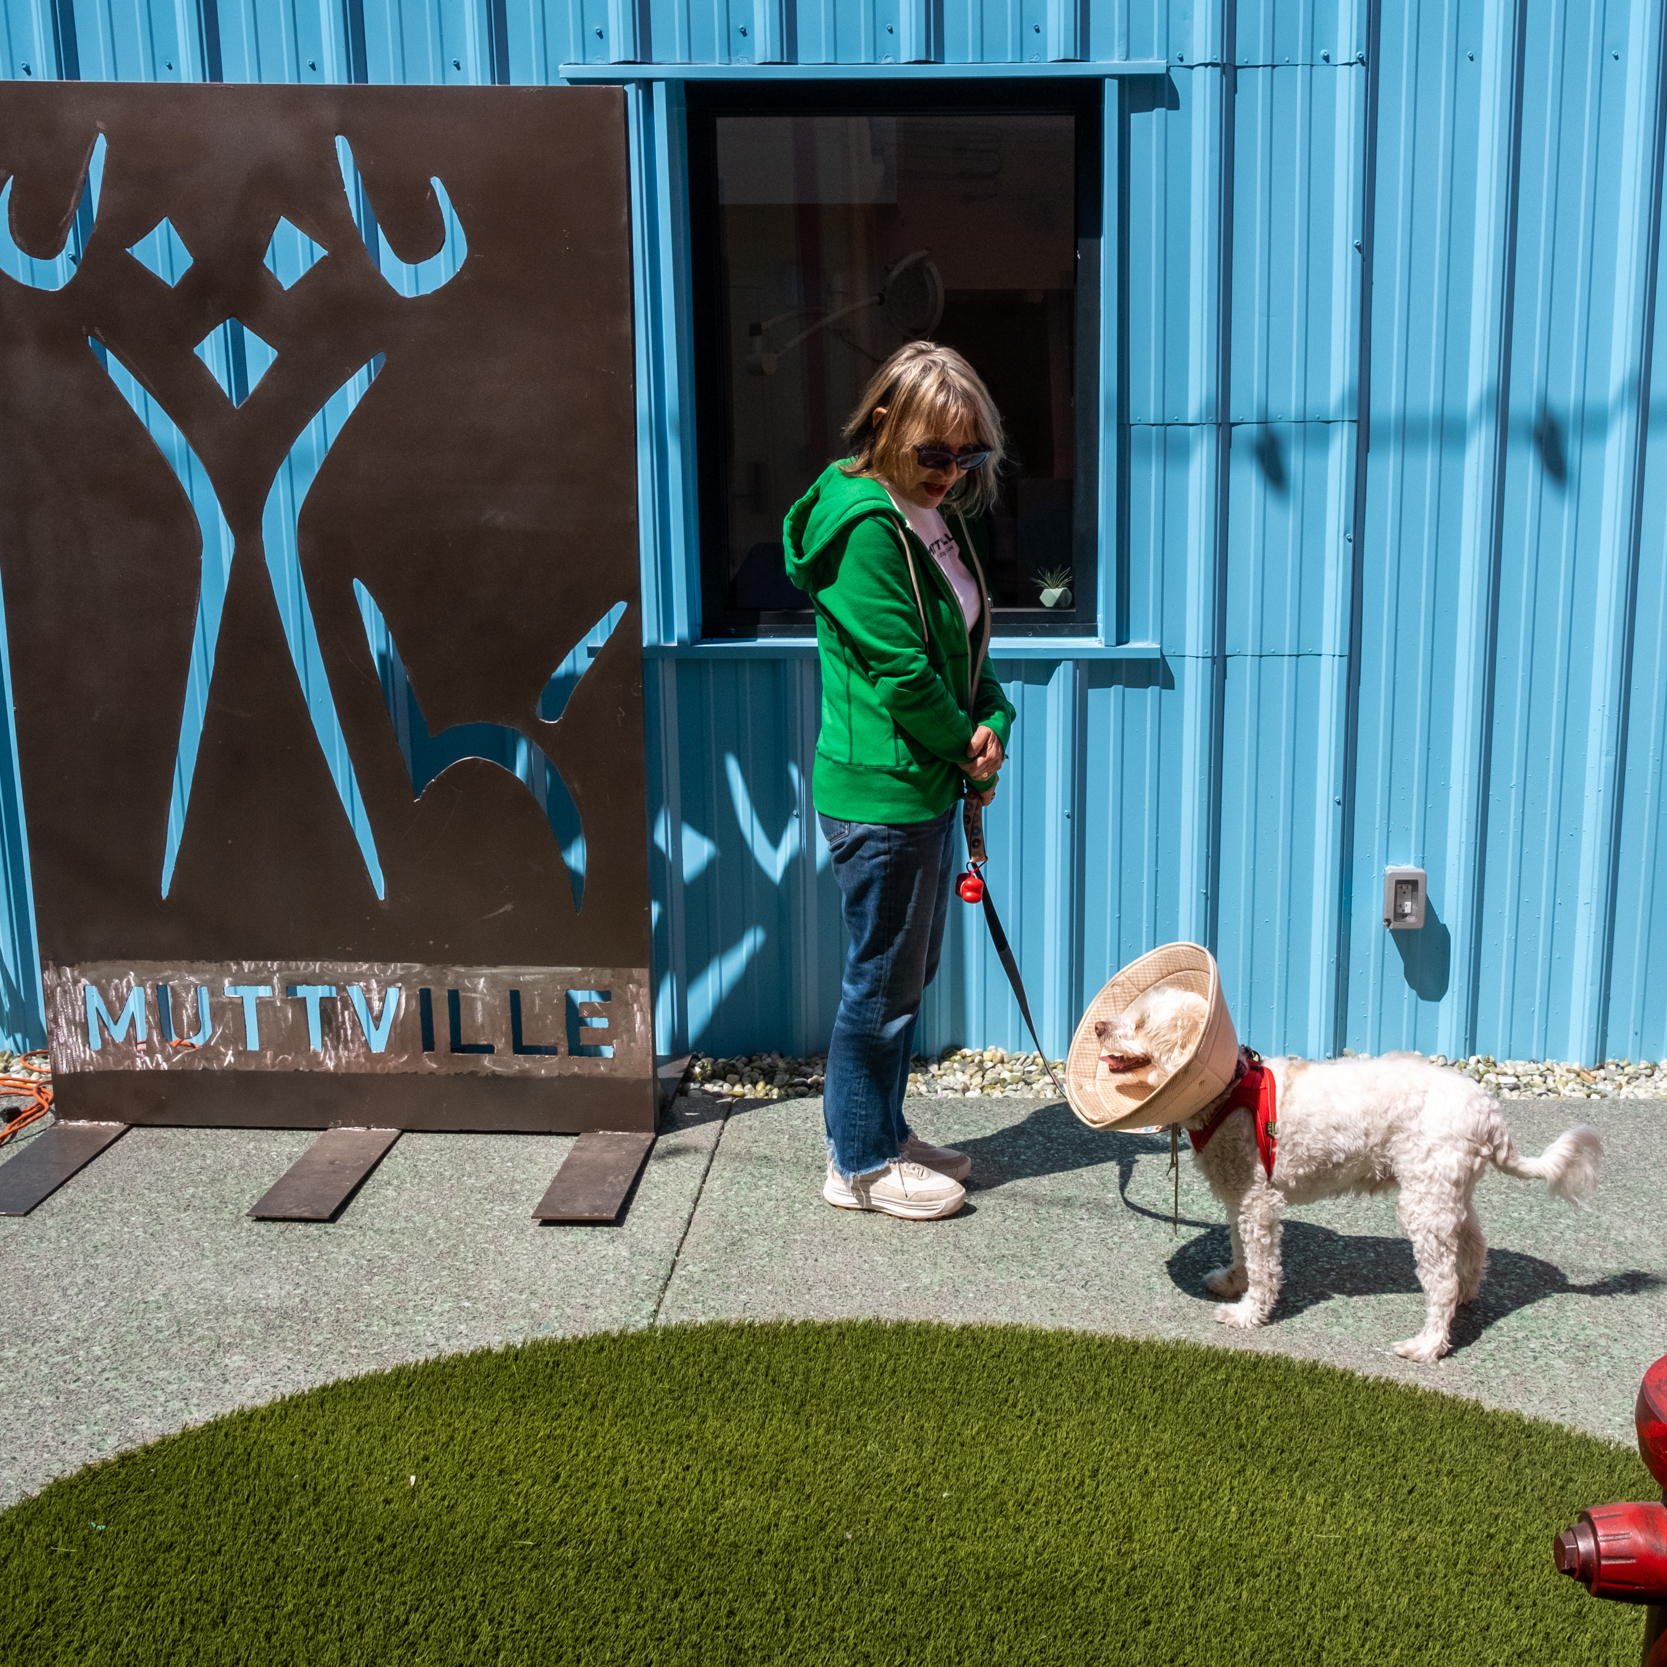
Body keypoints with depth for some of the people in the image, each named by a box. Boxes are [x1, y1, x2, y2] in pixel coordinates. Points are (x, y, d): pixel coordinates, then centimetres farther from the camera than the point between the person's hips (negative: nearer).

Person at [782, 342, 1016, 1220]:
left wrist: (991, 726, -4)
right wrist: (969, 751, -7)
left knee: (910, 974, 19)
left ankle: (886, 1131, 34)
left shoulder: (938, 516, 11)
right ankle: (860, 1164, 18)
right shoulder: (865, 525, -19)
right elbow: (903, 671, -21)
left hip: (930, 786, 10)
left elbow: (967, 644, 14)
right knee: (881, 982, 3)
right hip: (880, 794, -9)